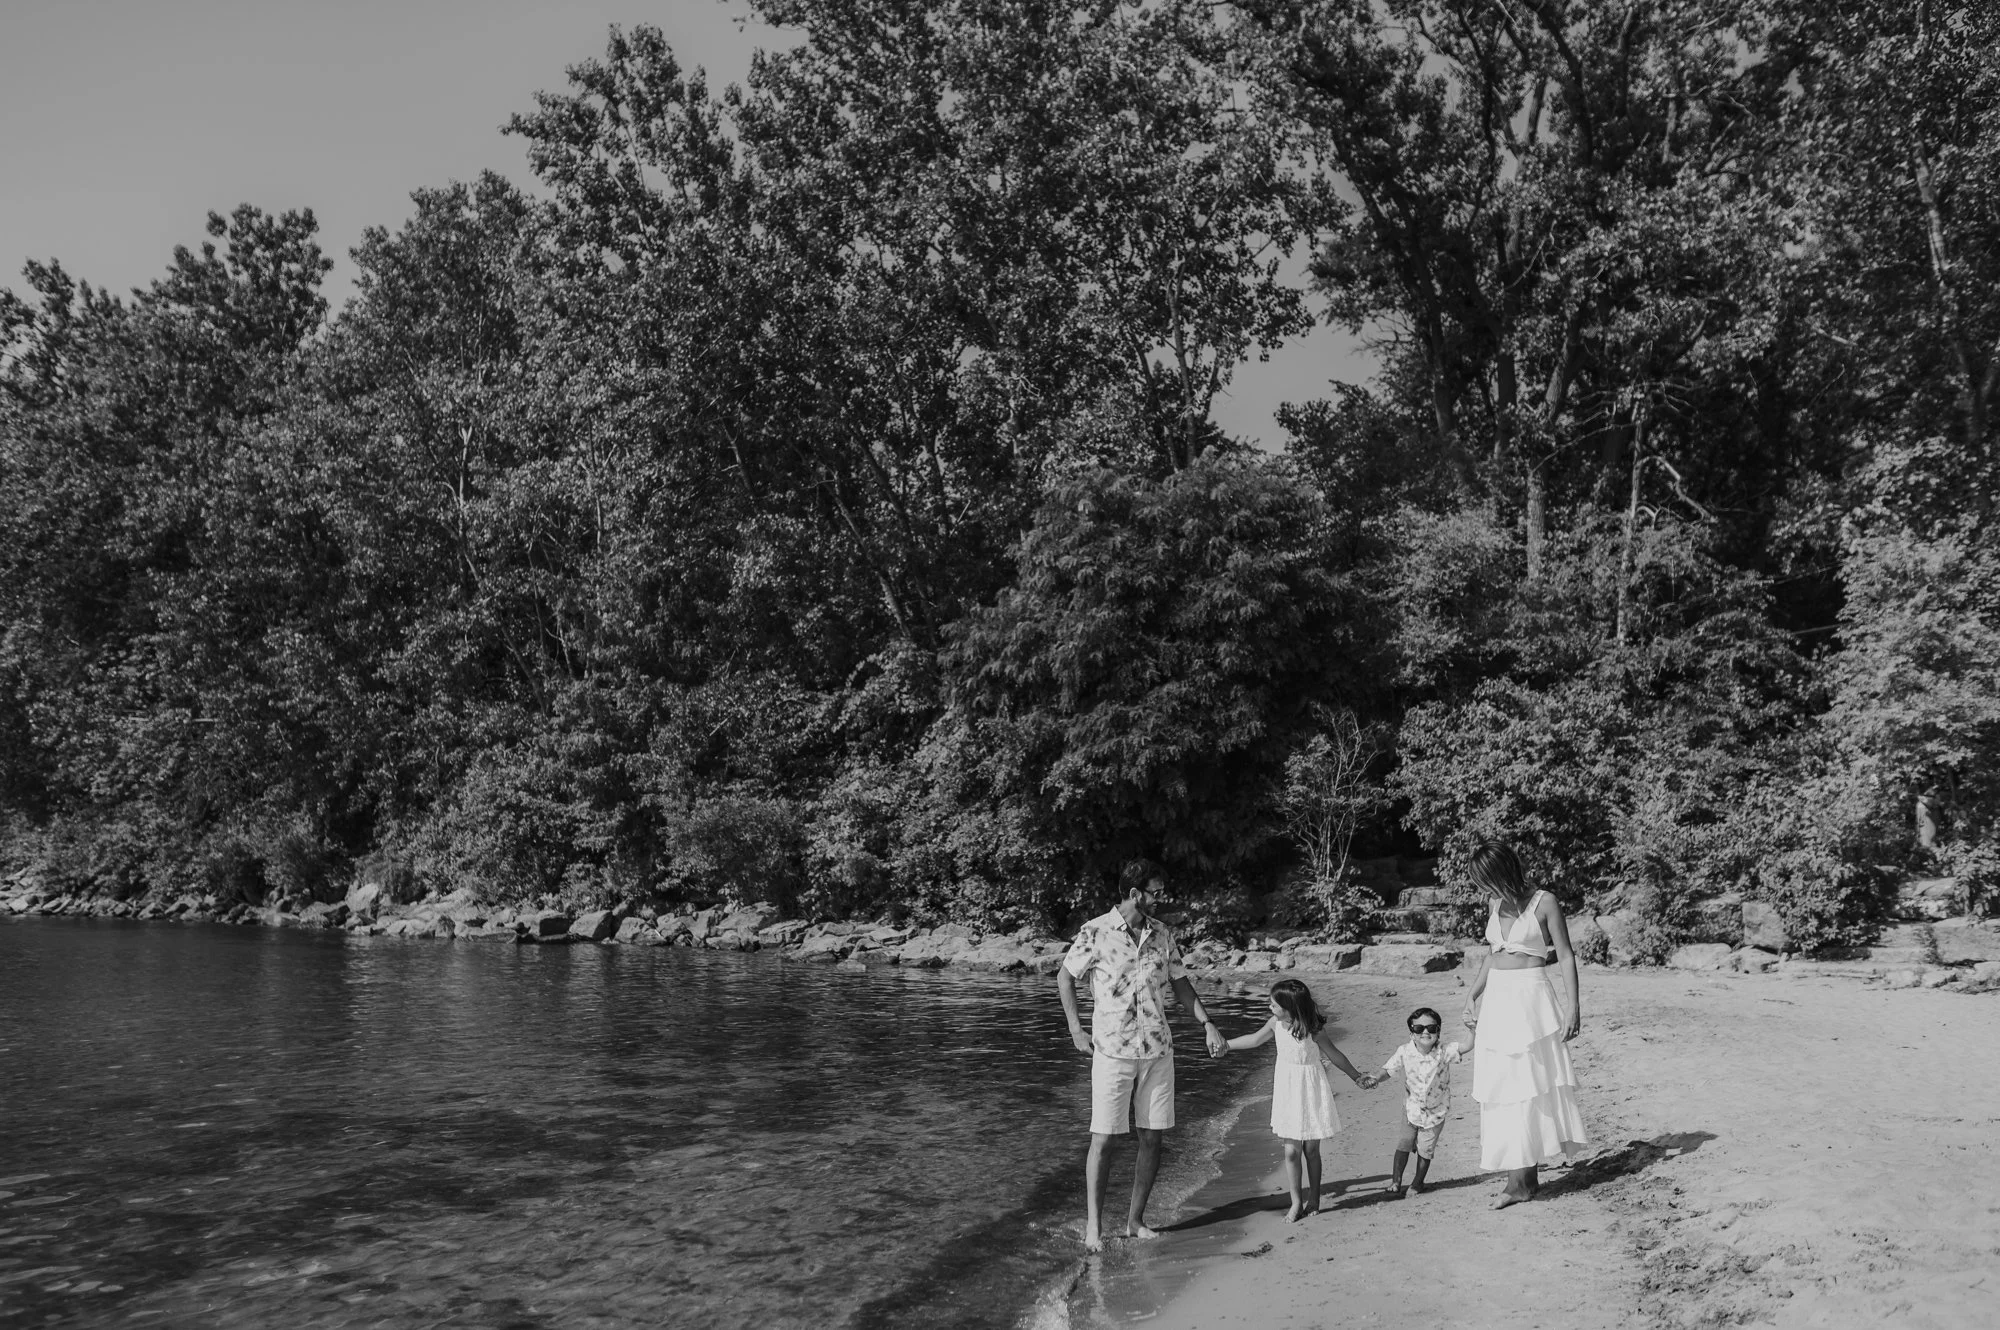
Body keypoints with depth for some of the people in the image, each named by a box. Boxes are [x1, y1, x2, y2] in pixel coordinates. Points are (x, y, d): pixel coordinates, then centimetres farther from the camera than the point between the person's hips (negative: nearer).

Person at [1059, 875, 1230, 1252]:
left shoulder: (1161, 934, 5)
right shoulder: (1095, 932, -9)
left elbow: (1180, 982, 14)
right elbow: (1064, 977, 2)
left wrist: (1208, 1024, 6)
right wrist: (1076, 1030, -3)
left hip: (1157, 1050, 4)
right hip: (1112, 1050, -4)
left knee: (1151, 1137, 6)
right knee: (1103, 1138, -2)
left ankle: (1135, 1220, 18)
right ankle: (1094, 1223, 10)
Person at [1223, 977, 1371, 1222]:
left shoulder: (1313, 1030, -19)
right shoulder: (1276, 1023, -7)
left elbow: (1334, 1055, -6)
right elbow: (1255, 1039, 10)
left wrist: (1356, 1077, 6)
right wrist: (1224, 1044, 13)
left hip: (1310, 1091, -3)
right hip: (1287, 1089, 3)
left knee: (1311, 1149, 9)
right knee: (1291, 1150, 2)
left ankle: (1313, 1198, 25)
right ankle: (1296, 1202, 13)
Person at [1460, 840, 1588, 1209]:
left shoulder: (1544, 903, -7)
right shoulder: (1496, 906, 10)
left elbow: (1565, 956, -6)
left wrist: (1572, 1006, -10)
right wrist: (1472, 995, 16)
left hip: (1531, 999, -6)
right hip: (1496, 1000, 7)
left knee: (1530, 1086, -2)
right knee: (1501, 1089, 5)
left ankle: (1523, 1179, 2)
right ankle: (1523, 1177, 11)